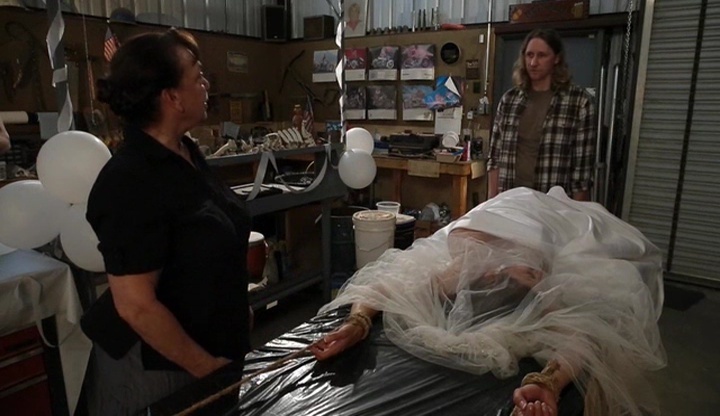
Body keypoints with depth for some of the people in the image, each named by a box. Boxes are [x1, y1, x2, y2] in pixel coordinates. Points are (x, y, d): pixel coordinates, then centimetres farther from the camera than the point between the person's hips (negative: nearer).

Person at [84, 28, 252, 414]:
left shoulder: (184, 151, -1)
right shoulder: (130, 183, -26)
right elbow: (136, 306, -25)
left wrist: (237, 308, 14)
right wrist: (205, 366, -16)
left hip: (209, 339, 8)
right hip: (156, 362, -7)